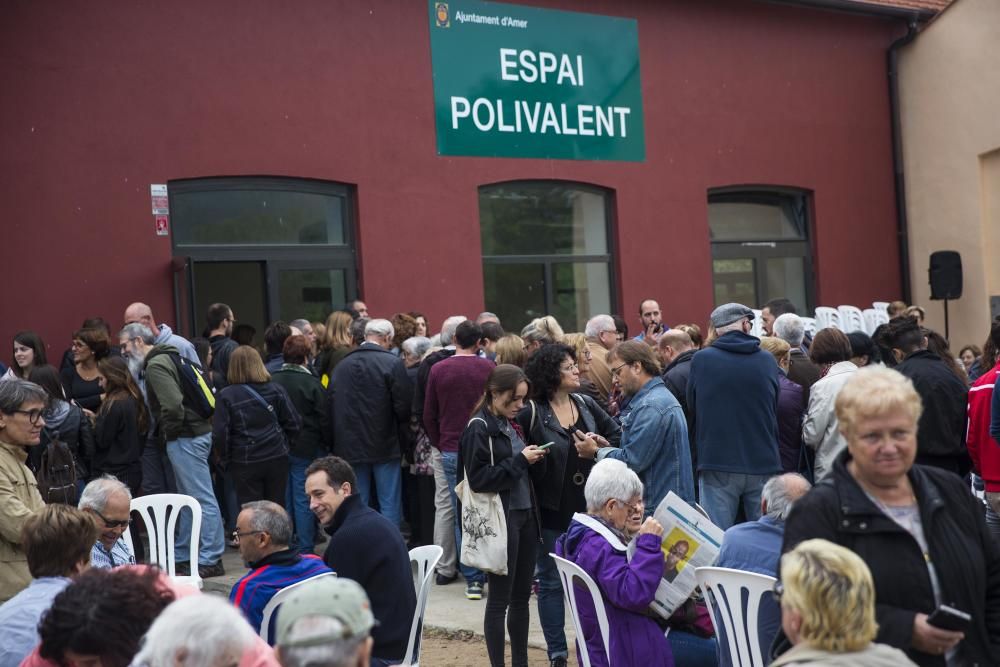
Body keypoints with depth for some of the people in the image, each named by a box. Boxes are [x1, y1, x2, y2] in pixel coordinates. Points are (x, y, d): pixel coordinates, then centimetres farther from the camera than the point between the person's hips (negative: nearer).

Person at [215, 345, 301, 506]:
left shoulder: (226, 396, -8)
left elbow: (220, 434, -11)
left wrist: (226, 459, 4)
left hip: (244, 464, -2)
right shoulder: (276, 390, -1)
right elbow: (294, 424, -3)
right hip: (277, 459, 2)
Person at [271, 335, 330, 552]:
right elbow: (324, 419, -9)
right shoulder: (312, 383, -12)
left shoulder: (272, 381, -2)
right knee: (303, 500, 1)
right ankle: (304, 549, 4)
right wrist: (328, 443, 4)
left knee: (283, 499, 13)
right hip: (306, 449, -4)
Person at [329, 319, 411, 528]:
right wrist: (401, 427, 8)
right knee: (389, 505, 4)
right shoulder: (393, 363, -11)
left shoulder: (342, 365, 3)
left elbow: (332, 407, 4)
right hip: (385, 445, -4)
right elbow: (403, 406, -13)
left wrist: (339, 441, 13)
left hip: (350, 446, 4)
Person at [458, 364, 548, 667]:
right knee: (499, 599, 1)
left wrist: (535, 460, -3)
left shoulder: (512, 424, 11)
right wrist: (520, 461, -16)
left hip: (526, 515, 7)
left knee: (521, 596, 13)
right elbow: (478, 479, -17)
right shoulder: (479, 428, -11)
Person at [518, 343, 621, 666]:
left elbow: (616, 433, 15)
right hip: (552, 510, -4)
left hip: (588, 506, 5)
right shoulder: (531, 413, -12)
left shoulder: (586, 404, 5)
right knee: (551, 582, 6)